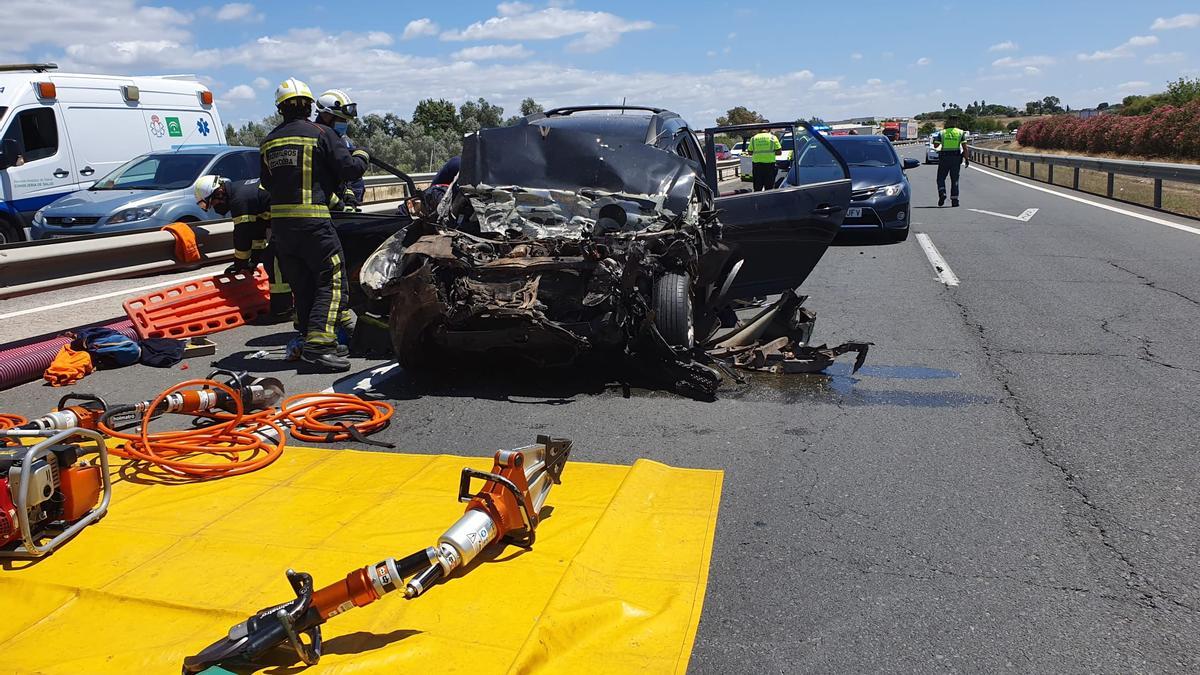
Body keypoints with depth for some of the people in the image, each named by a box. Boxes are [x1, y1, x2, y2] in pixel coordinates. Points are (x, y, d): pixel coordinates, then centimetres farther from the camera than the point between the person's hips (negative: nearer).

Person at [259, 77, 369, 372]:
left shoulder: (268, 142, 14)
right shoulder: (321, 133, -4)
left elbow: (266, 184, 21)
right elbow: (349, 170, -8)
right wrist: (361, 155, 11)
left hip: (279, 222, 7)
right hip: (312, 219, -6)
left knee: (301, 284, 13)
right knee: (332, 280, -4)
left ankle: (311, 339, 19)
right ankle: (318, 342, -15)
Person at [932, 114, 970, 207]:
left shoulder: (942, 133, 0)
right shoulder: (961, 133, 1)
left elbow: (936, 146, 3)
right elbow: (964, 147, -5)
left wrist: (935, 139, 22)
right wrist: (966, 159, 0)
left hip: (944, 158, -1)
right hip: (956, 158, 1)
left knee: (941, 178, 9)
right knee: (954, 180, 7)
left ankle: (942, 194, -13)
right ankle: (954, 199, 5)